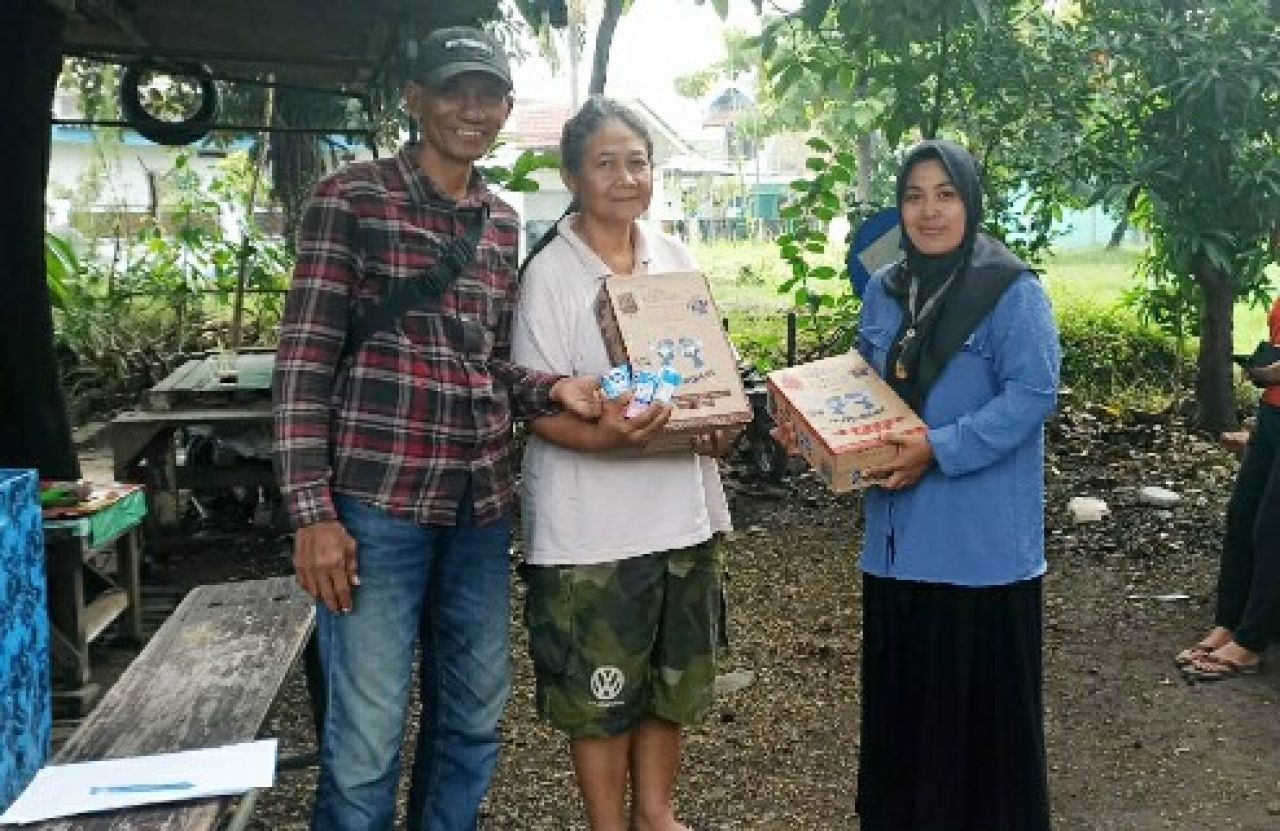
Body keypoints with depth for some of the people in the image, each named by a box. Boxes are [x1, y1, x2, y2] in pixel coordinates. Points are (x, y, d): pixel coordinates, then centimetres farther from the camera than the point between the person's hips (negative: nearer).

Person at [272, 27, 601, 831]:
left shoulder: (504, 223, 13)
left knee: (473, 718, 16)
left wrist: (553, 388, -4)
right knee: (367, 735, 0)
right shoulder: (351, 198, -4)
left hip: (481, 503, 6)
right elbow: (306, 358, -8)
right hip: (377, 501, -6)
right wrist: (312, 512, -13)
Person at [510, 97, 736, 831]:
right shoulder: (550, 272, -10)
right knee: (600, 691, 5)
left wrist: (720, 427, -5)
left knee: (674, 679, 18)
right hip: (593, 519, -6)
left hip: (682, 506, 6)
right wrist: (602, 438, -31)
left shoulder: (678, 260, 7)